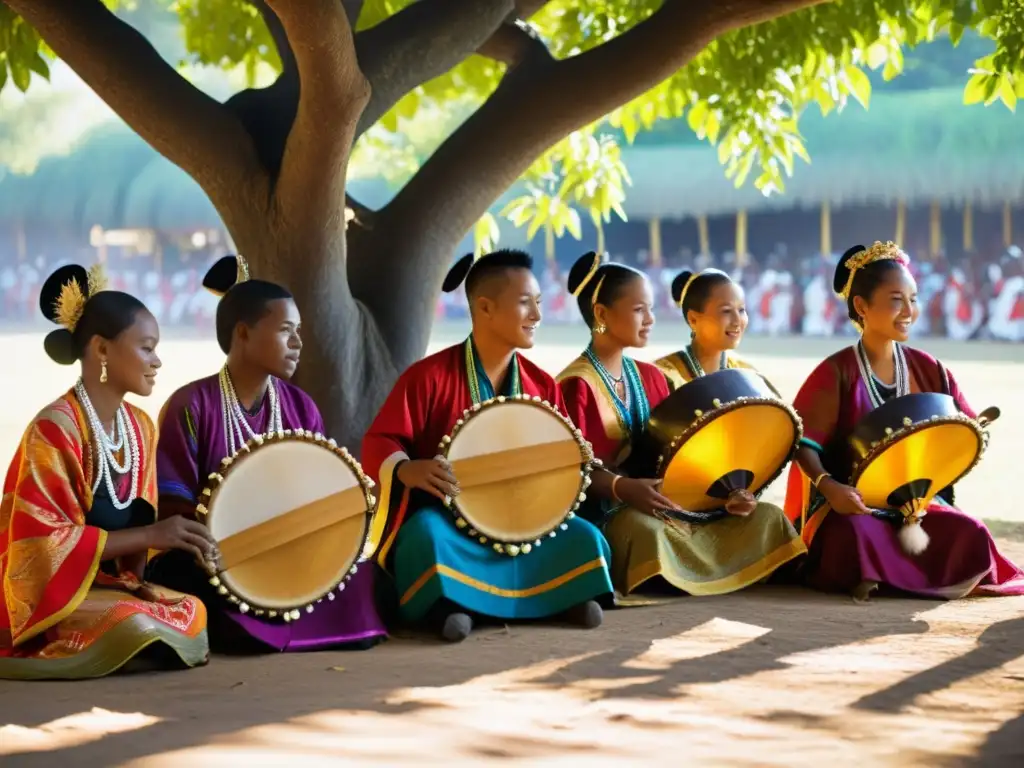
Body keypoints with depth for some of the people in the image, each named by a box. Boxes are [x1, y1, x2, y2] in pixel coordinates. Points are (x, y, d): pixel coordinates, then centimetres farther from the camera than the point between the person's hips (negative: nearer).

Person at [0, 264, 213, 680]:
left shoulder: (140, 427, 8)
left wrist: (175, 541, -8)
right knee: (134, 627, -33)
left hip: (111, 584, 7)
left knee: (195, 613, -16)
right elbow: (44, 543, -20)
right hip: (47, 596, -7)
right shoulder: (54, 429, -16)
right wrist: (149, 536, -22)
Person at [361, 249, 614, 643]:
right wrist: (406, 469, -33)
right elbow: (378, 444, -11)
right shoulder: (430, 375, -9)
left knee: (585, 538, -18)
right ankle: (448, 603, -24)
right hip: (443, 512, -4)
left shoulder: (541, 385, 6)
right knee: (430, 538, -38)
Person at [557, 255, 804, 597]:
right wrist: (621, 488, -34)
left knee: (767, 517, -3)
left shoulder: (652, 377, 14)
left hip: (665, 502, 8)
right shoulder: (576, 384, -8)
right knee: (643, 527, -43)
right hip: (604, 510, -8)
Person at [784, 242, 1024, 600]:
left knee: (971, 535, -20)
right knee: (858, 534, -39)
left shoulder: (926, 369, 5)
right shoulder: (837, 372, -9)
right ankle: (865, 578, -10)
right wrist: (828, 486, -29)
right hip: (851, 501, -5)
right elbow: (803, 441, -12)